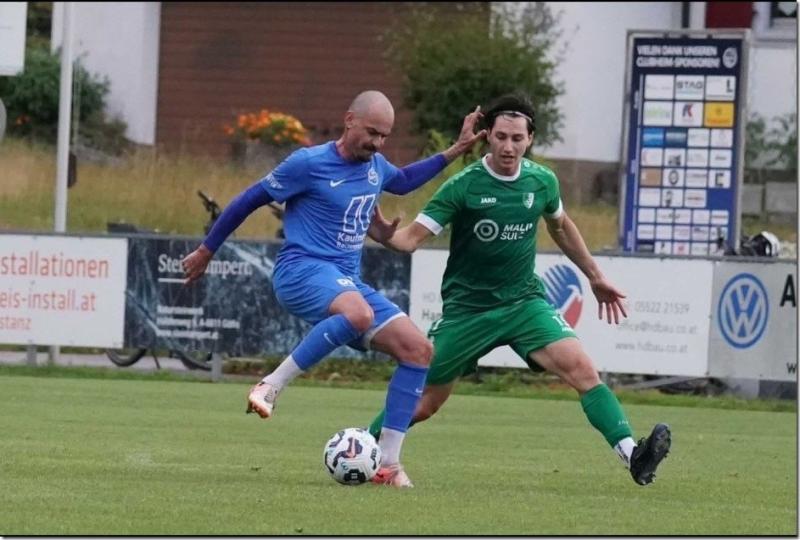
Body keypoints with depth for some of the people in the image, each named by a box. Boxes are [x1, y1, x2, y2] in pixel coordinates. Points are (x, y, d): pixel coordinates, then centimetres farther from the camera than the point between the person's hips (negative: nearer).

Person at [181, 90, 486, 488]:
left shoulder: (375, 166, 13)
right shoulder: (309, 164, -9)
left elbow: (402, 181, 39)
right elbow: (250, 199, 2)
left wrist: (454, 152, 31)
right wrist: (206, 250, 9)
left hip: (347, 280, 8)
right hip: (301, 270, -8)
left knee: (419, 350, -7)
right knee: (359, 314, -41)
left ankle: (388, 463, -5)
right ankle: (271, 386, -29)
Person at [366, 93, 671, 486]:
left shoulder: (542, 182, -2)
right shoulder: (463, 186, -15)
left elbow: (560, 226, 20)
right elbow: (413, 238, -20)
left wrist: (595, 277, 24)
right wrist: (386, 235, -42)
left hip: (523, 302, 2)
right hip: (466, 307, -2)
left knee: (581, 368, -20)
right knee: (422, 404, 3)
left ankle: (632, 455, -26)